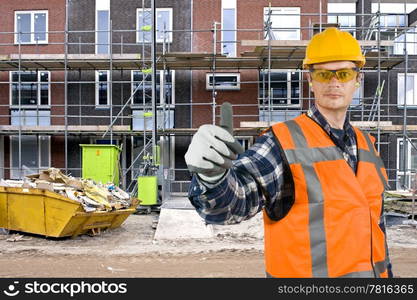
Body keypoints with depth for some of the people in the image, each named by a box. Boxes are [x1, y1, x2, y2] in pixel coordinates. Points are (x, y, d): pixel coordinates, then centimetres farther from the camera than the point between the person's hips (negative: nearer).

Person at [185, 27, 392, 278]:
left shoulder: (366, 144, 5)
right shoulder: (283, 142, -16)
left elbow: (374, 221, 14)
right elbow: (232, 201, -31)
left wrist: (386, 272, 16)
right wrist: (212, 174, -52)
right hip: (303, 271, -6)